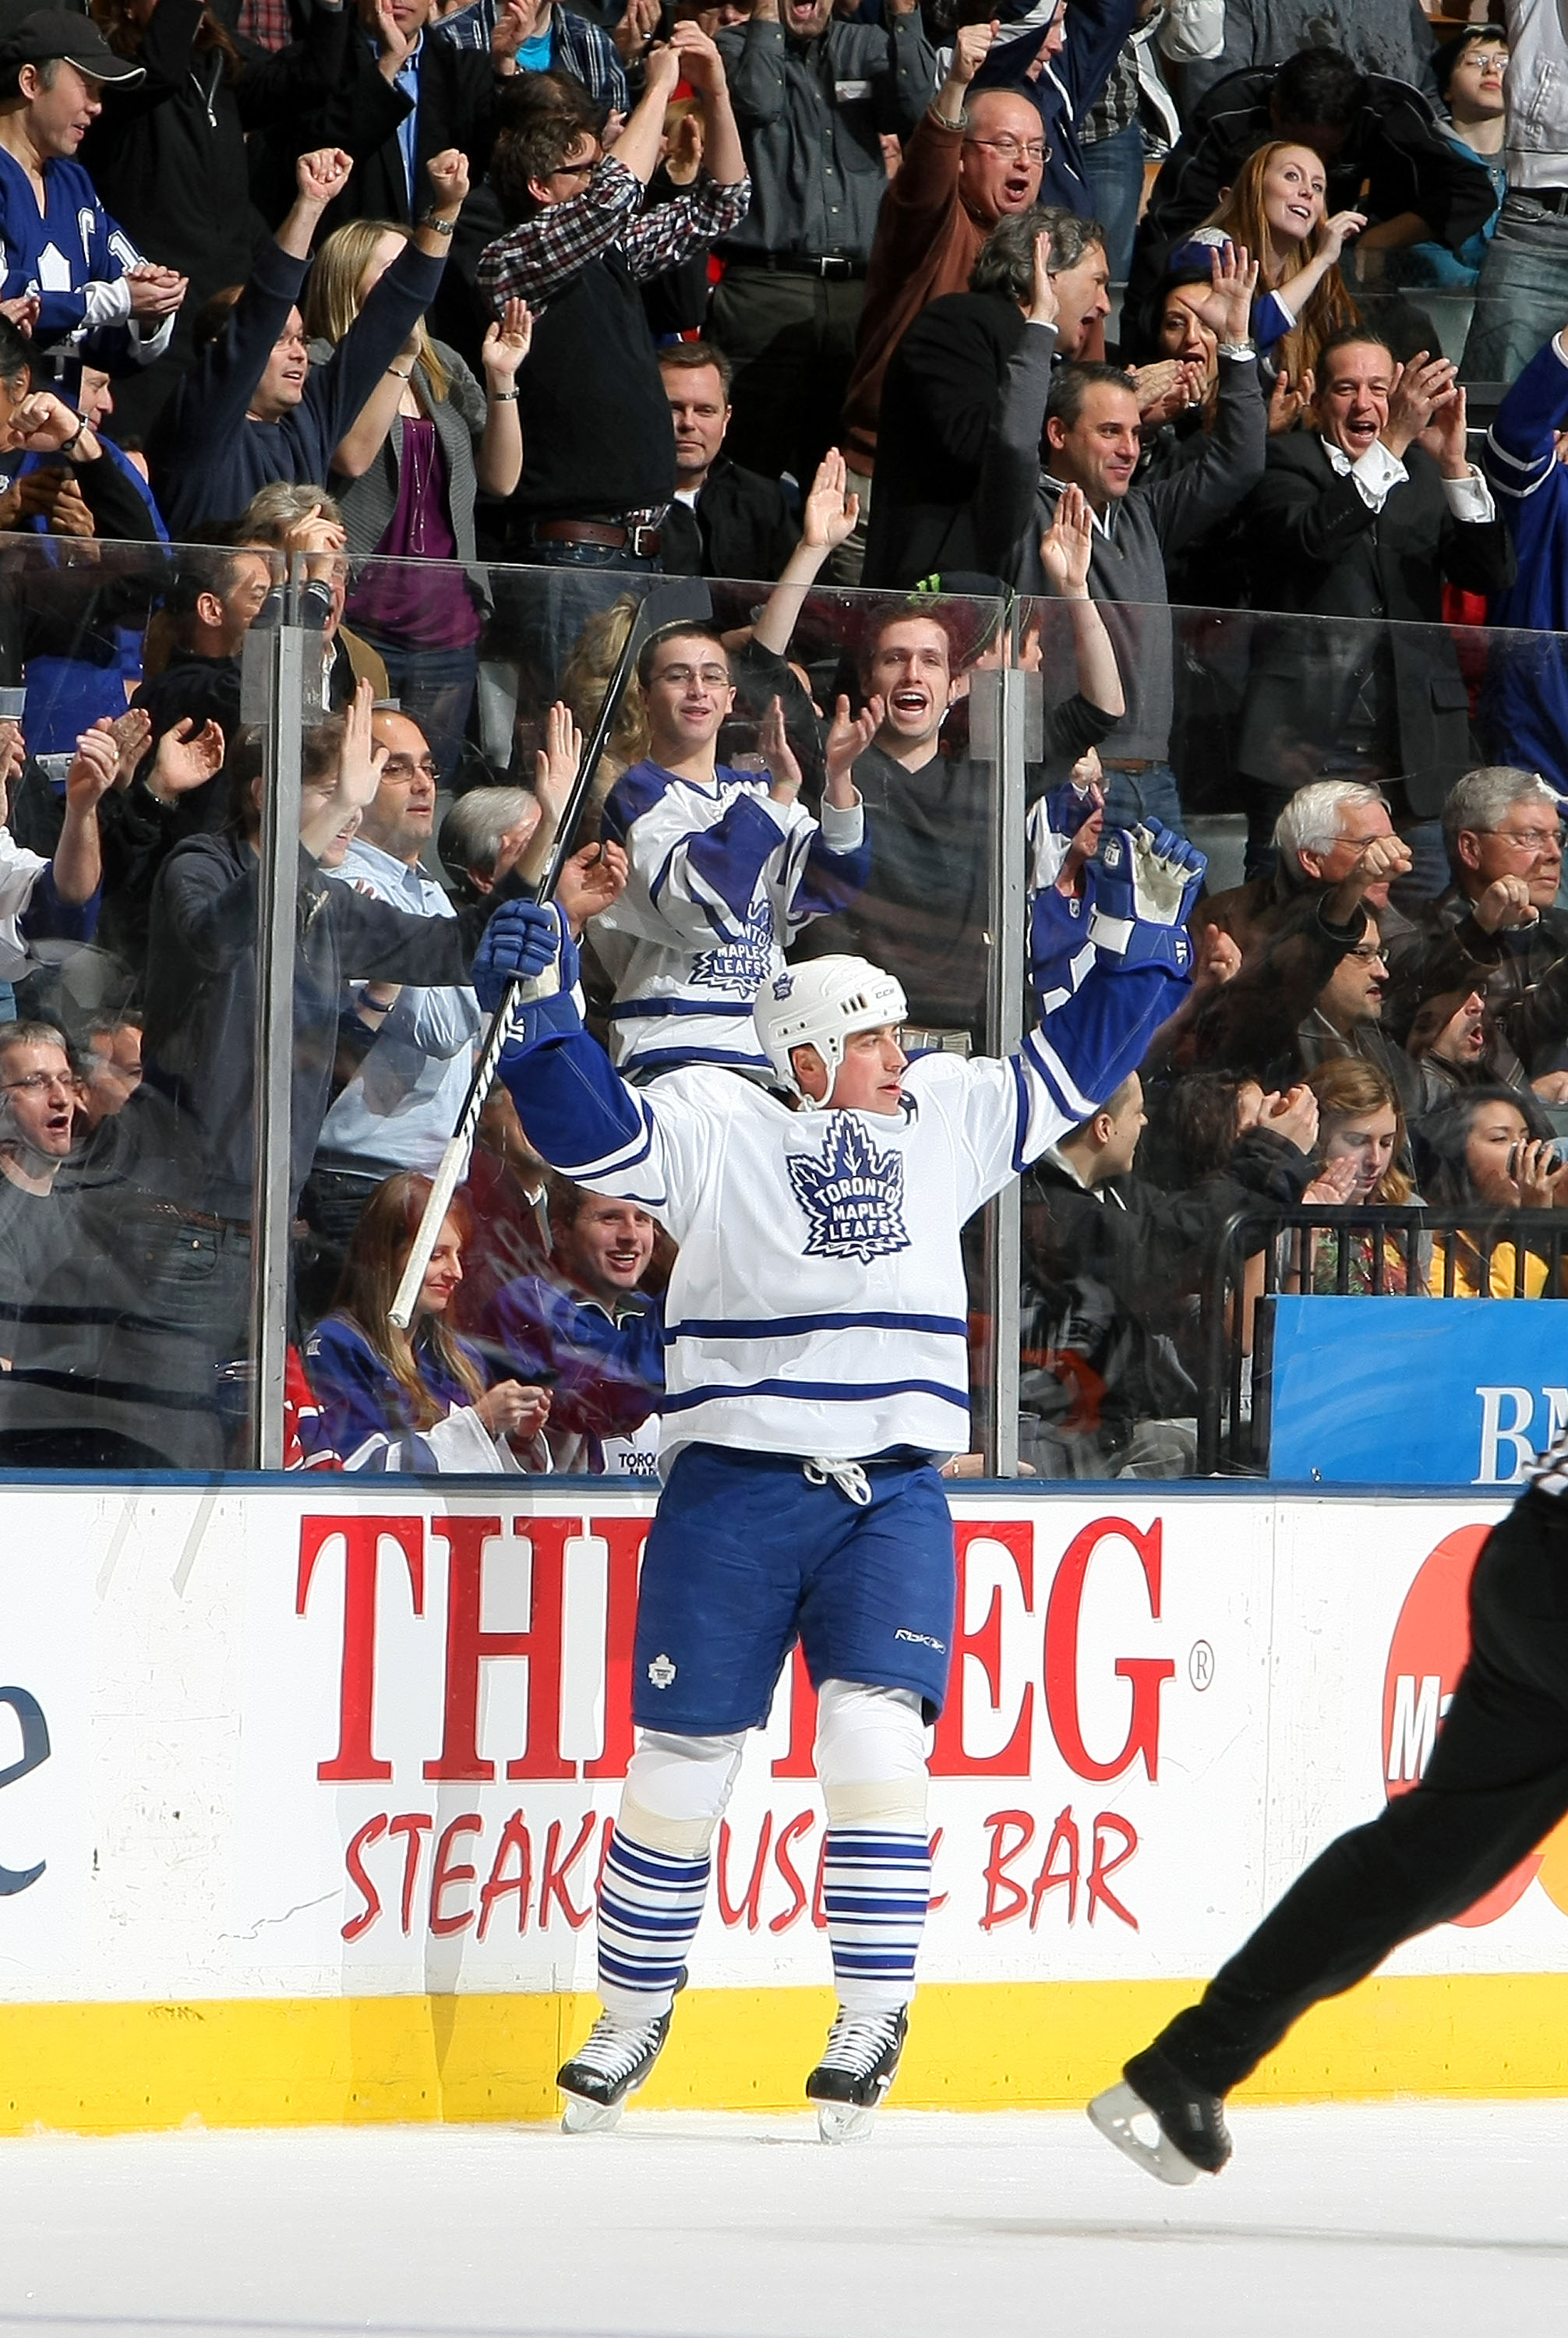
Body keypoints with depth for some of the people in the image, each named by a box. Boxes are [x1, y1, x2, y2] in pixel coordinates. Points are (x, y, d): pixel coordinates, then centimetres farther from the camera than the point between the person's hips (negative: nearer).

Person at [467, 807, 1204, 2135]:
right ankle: (635, 2016, 20)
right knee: (681, 1763, 3)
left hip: (892, 1500, 2)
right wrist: (540, 1019, -28)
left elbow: (1074, 1071, 19)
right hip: (732, 1490, -2)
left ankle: (873, 2020, -3)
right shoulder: (716, 1130, -1)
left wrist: (1140, 942, 10)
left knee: (874, 1740, -14)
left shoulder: (949, 1121, 12)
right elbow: (589, 1129, -13)